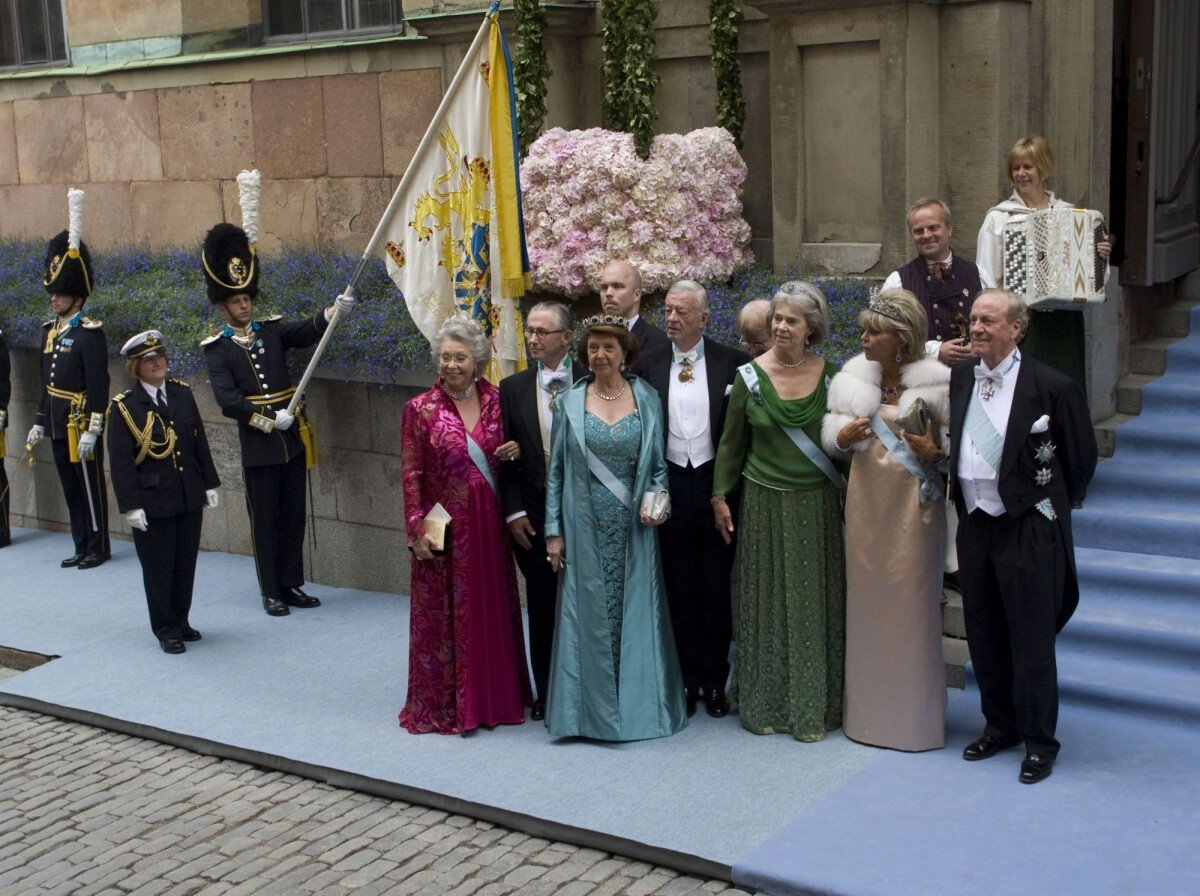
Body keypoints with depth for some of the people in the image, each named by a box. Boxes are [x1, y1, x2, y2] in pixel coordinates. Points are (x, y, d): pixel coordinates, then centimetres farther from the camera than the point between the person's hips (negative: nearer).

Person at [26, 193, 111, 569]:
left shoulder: (89, 333, -13)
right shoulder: (50, 330, 12)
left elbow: (99, 385, -17)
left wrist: (93, 429, -20)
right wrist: (40, 422, 18)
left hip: (81, 424, -8)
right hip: (58, 424, 8)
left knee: (90, 486, 1)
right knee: (70, 486, 13)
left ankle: (99, 548, 11)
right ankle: (81, 547, 21)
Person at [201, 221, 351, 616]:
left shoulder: (271, 330, 8)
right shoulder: (217, 348, -3)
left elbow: (308, 331, -9)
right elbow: (227, 400, -12)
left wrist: (334, 310, -27)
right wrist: (269, 420, -17)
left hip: (293, 440, 4)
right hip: (258, 447, -4)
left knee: (293, 517, 10)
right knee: (265, 521, 4)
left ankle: (292, 585, 21)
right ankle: (271, 593, 13)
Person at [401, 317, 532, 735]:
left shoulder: (496, 399, 3)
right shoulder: (421, 409, -6)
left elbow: (509, 448, 17)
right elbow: (411, 475, -6)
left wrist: (515, 452, -6)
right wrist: (417, 529, -11)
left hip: (489, 523, 4)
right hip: (445, 526, -3)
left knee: (494, 608, 11)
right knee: (443, 614, 4)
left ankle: (495, 696, 25)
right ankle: (442, 704, 15)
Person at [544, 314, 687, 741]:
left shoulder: (646, 398, 3)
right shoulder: (570, 401, 3)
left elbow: (660, 464, 8)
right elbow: (556, 470, 4)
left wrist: (655, 500, -10)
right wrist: (554, 530, 0)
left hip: (633, 529, 0)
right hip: (585, 528, 0)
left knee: (635, 612, 4)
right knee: (589, 615, 3)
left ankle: (638, 703, 16)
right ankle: (591, 709, 13)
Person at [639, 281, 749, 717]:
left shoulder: (732, 363, -1)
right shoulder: (649, 363, 4)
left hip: (714, 481, -1)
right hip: (670, 483, 1)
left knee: (717, 587, 6)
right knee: (679, 588, 8)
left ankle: (715, 681, 18)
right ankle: (687, 679, 18)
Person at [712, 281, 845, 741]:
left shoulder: (830, 375, -1)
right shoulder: (750, 375, -3)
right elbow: (731, 441, 5)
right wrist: (720, 496, 4)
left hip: (817, 505, 1)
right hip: (764, 505, 0)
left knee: (815, 603, 5)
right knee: (764, 601, 7)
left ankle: (813, 707, 17)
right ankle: (764, 704, 19)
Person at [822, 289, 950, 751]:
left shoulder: (935, 382, -7)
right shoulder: (853, 377, 4)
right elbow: (832, 432, 12)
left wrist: (935, 451, -23)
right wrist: (843, 435, -9)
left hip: (914, 502, -4)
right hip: (866, 500, 4)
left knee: (911, 601, -1)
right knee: (866, 597, 8)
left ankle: (915, 716, 13)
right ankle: (867, 710, 21)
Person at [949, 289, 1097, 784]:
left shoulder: (1052, 386, -11)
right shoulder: (959, 379, 5)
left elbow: (1082, 456, -2)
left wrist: (1052, 510, 6)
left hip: (1027, 528, -5)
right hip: (974, 524, 6)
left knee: (1031, 638, 1)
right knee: (983, 635, 14)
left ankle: (1039, 741, 15)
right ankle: (1000, 725, 31)